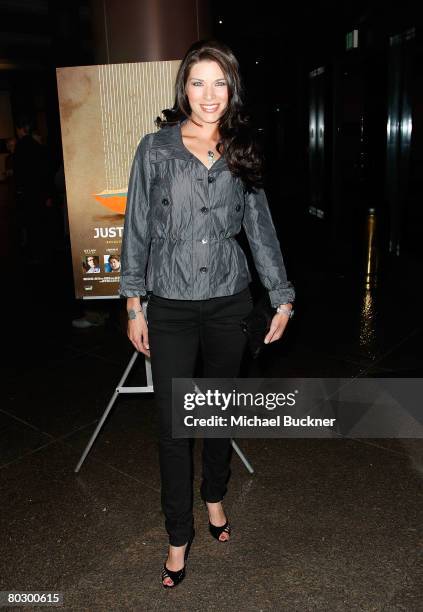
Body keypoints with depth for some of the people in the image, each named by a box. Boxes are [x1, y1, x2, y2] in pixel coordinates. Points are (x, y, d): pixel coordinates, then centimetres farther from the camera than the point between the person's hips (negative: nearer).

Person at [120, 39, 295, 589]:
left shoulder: (242, 152, 5)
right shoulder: (156, 148, -2)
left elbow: (261, 229, 7)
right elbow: (137, 228, 0)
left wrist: (283, 296, 3)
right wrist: (134, 304, -2)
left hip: (229, 301, 2)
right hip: (171, 305, -2)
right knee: (172, 425, 1)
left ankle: (215, 496, 41)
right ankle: (179, 536, 20)